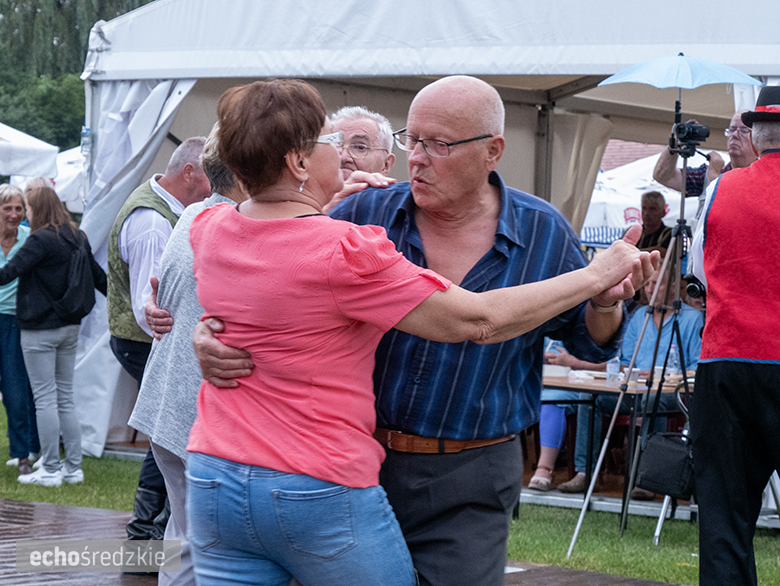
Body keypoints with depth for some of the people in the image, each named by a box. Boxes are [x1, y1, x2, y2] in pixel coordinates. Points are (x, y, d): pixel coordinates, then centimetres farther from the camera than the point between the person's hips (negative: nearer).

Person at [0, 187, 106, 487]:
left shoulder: (41, 239, -15)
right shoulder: (78, 238, 8)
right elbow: (98, 276, 17)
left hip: (40, 329, -7)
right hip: (70, 327, 7)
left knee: (45, 398, -2)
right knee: (65, 397, 12)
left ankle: (50, 470, 0)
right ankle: (73, 467, 13)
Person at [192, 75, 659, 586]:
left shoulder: (544, 233, -1)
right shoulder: (364, 215, -2)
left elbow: (590, 341, 10)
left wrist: (606, 299, -13)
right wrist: (209, 334, -15)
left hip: (466, 488, -1)